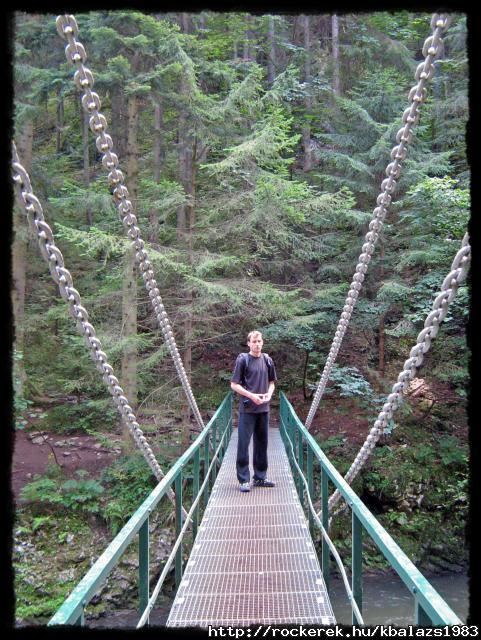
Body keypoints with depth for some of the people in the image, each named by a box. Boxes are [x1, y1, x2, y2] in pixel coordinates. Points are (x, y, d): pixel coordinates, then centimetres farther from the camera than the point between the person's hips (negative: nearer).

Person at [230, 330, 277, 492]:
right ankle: (244, 480, 6)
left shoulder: (267, 360, 8)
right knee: (243, 444, -2)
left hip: (263, 408, 5)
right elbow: (234, 385, -5)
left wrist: (269, 394, -3)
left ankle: (260, 477, 23)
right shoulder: (243, 360, -5)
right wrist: (251, 396, -16)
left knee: (262, 444, 12)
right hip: (247, 409, -5)